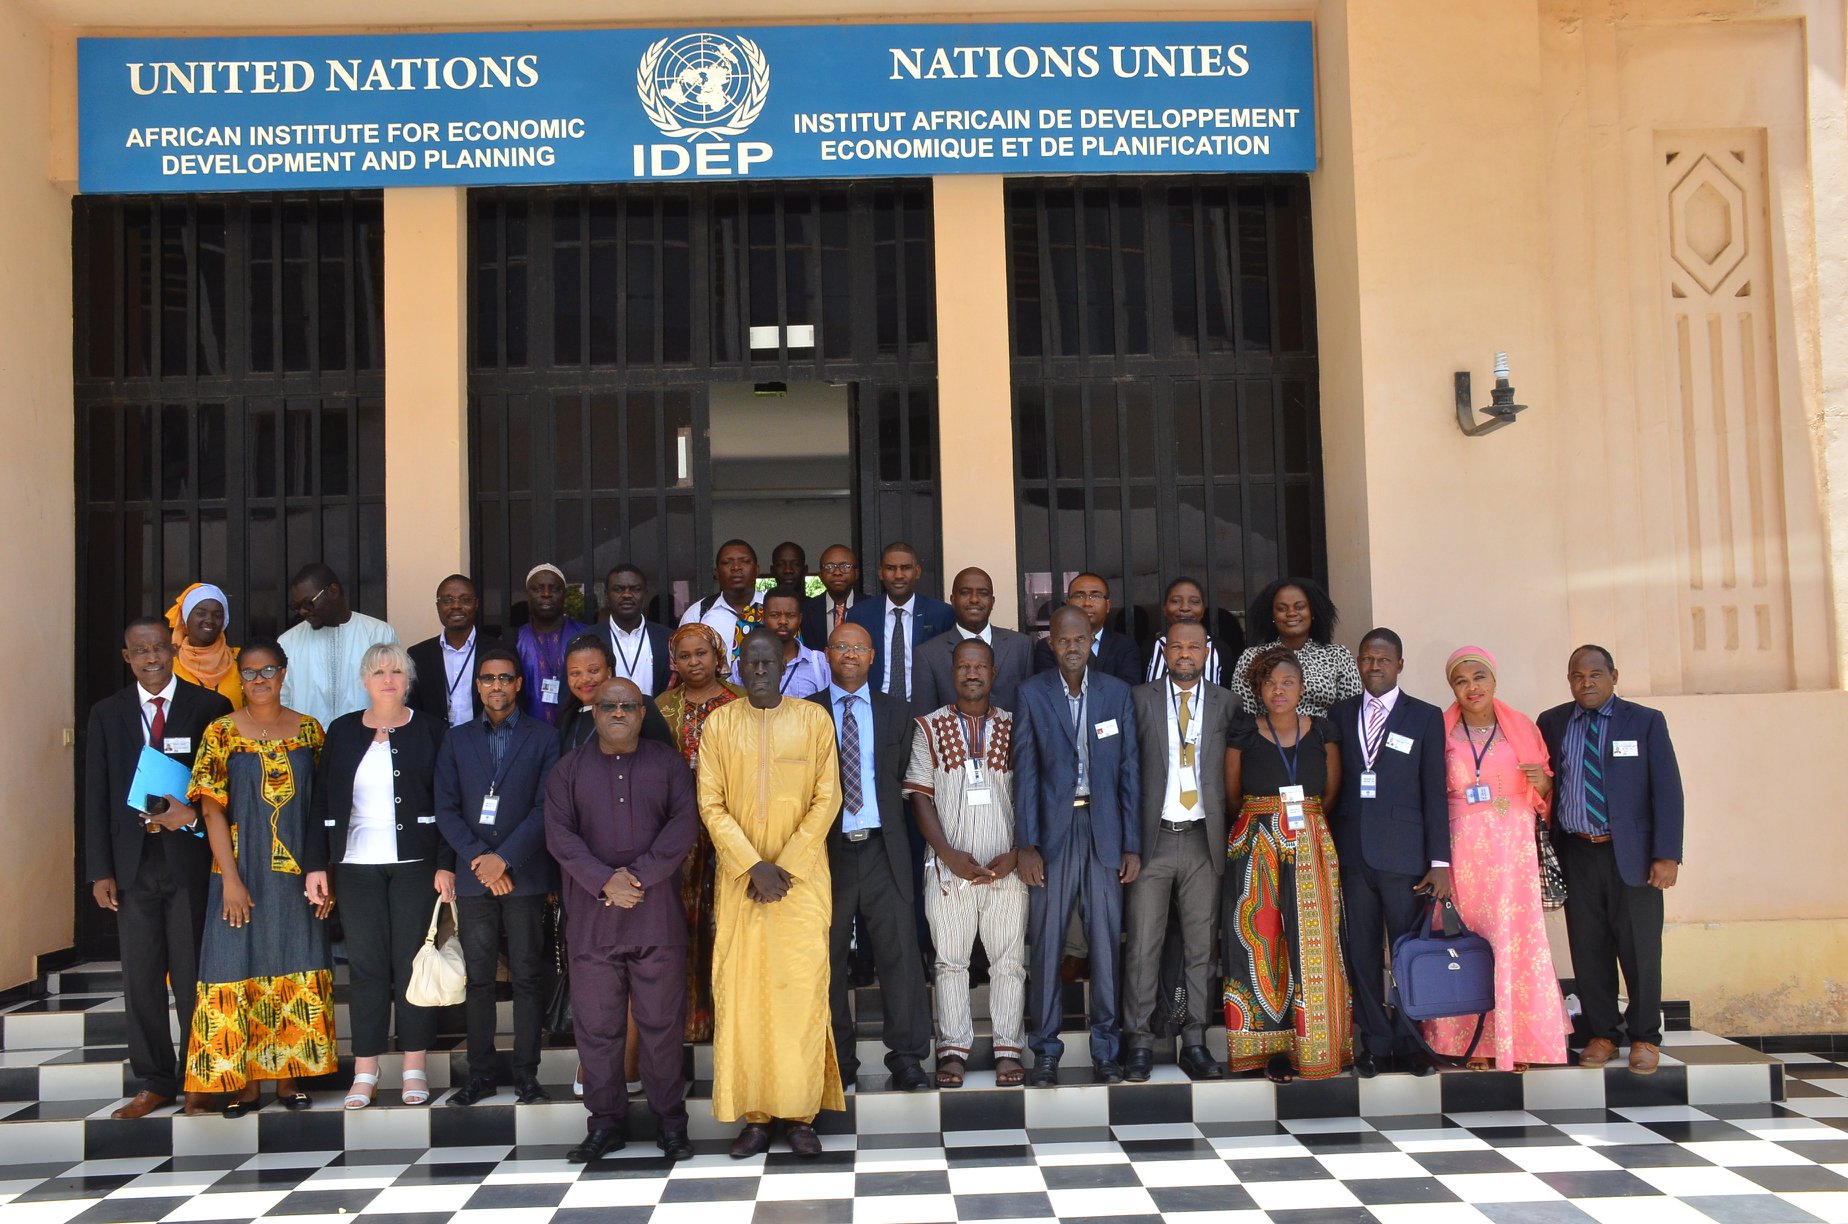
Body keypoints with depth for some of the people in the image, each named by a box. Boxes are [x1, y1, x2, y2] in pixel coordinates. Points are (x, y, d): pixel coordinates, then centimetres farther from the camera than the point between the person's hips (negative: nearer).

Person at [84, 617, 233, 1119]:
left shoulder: (210, 707, 0)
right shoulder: (106, 714, 9)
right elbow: (96, 797, 7)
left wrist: (194, 818, -15)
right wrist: (101, 870, 2)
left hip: (191, 857, -3)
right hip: (133, 863, 3)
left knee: (194, 975, 2)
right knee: (141, 979, 7)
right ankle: (154, 1082, 18)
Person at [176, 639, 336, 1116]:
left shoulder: (309, 730, 4)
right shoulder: (221, 732, -2)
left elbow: (321, 807, 6)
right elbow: (213, 809, -5)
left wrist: (321, 871, -1)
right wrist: (231, 880, -12)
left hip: (298, 873, 2)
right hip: (241, 872, -2)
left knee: (297, 971, 6)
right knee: (239, 970, 2)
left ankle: (288, 1075, 17)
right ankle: (241, 1080, 12)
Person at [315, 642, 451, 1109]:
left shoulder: (431, 730, 3)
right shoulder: (342, 732, 9)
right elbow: (323, 802, 8)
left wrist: (446, 864, -7)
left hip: (415, 864, -2)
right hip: (356, 867, 2)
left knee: (412, 963, 2)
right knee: (365, 965, 4)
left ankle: (415, 1069, 11)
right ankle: (365, 1073, 11)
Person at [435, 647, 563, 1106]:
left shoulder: (543, 738, 5)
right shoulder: (457, 741, 12)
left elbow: (546, 807, -3)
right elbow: (446, 809, 6)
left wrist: (504, 858, -11)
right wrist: (478, 857, -8)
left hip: (525, 874, -2)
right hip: (474, 875, 2)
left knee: (528, 976, 1)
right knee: (478, 977, 5)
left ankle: (526, 1075, 7)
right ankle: (479, 1075, 12)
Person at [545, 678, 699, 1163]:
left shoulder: (668, 763, 7)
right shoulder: (569, 770, 10)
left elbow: (684, 824, -4)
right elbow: (560, 834, -1)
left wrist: (639, 876, -14)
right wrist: (605, 882, -14)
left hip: (657, 915, -1)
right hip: (591, 918, 1)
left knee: (661, 1021, 3)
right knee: (596, 1025, 6)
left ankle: (670, 1121, 14)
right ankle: (605, 1122, 17)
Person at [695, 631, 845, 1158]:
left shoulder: (814, 719, 3)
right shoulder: (719, 724, 5)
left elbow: (827, 799, -1)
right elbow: (711, 805, 0)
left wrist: (786, 866, -9)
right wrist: (753, 867, -11)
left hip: (802, 877, -1)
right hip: (738, 878, 1)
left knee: (802, 987, -5)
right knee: (739, 990, -1)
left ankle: (800, 1112, 4)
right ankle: (754, 1115, 8)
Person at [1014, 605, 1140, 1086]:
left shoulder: (1117, 692, 6)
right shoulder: (1033, 694, 2)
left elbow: (1129, 771, 6)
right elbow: (1025, 772, -1)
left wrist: (1132, 844, 2)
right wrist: (1026, 844, -7)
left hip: (1105, 829, 1)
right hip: (1052, 829, -1)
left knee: (1106, 941, 5)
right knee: (1044, 942, 1)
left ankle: (1106, 1050, 17)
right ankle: (1045, 1051, 12)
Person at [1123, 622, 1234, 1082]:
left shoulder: (1224, 703, 9)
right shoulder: (1141, 698, 4)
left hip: (1203, 838, 2)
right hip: (1152, 837, -2)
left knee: (1201, 946, 6)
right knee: (1143, 946, -2)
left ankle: (1195, 1043, 14)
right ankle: (1140, 1044, 6)